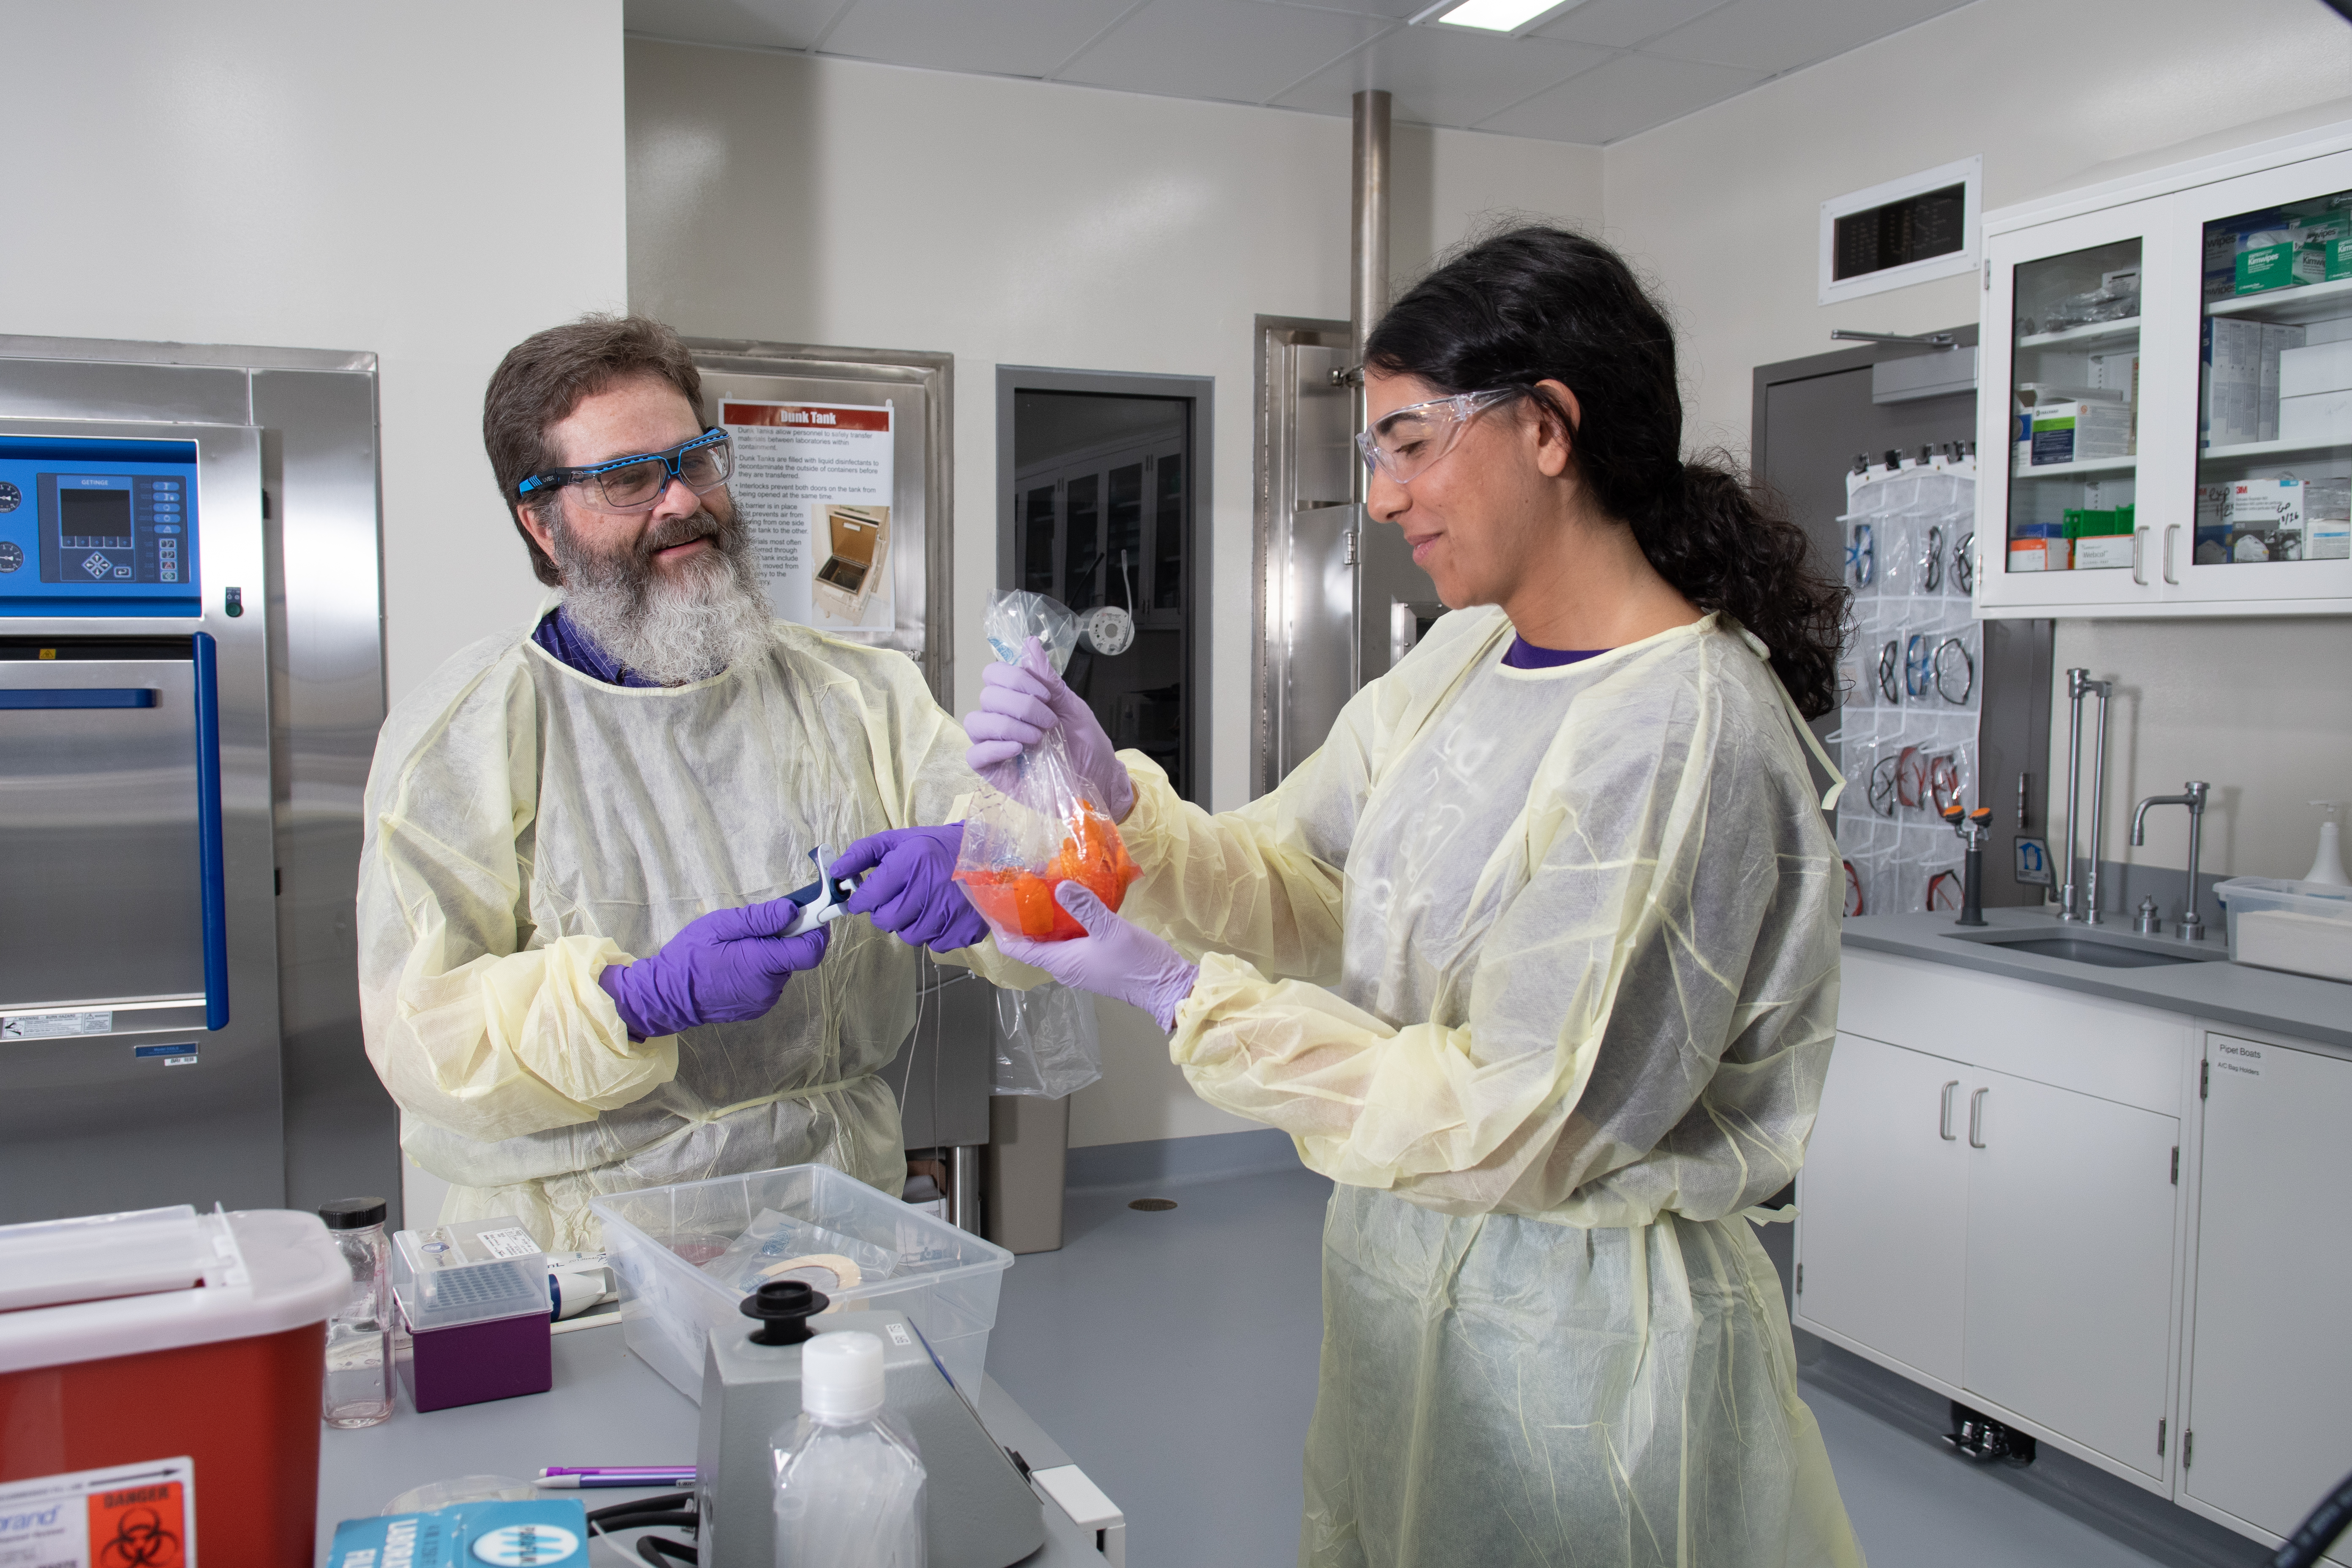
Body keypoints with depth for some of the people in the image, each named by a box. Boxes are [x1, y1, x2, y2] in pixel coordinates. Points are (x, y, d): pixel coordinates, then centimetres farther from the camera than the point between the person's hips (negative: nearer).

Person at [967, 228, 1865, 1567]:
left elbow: (1519, 1126, -24)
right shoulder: (1459, 658, 2)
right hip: (1402, 1279, 7)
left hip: (1580, 1330, -7)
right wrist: (1119, 801, -13)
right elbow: (1294, 890, 5)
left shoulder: (1688, 735, -24)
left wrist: (1184, 998, -23)